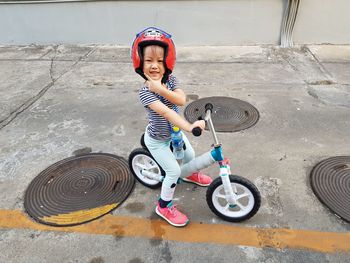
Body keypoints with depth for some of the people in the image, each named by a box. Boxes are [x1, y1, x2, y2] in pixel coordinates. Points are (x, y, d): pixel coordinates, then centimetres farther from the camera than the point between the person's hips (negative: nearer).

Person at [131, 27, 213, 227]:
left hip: (174, 132, 7)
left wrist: (161, 89, -39)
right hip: (157, 140, -6)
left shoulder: (170, 79, -14)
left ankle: (191, 174, 58)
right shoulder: (145, 92, -32)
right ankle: (164, 206, 18)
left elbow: (182, 100, -27)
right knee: (174, 171, -4)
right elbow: (166, 112, -44)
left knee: (190, 154, 23)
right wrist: (189, 127, -54)